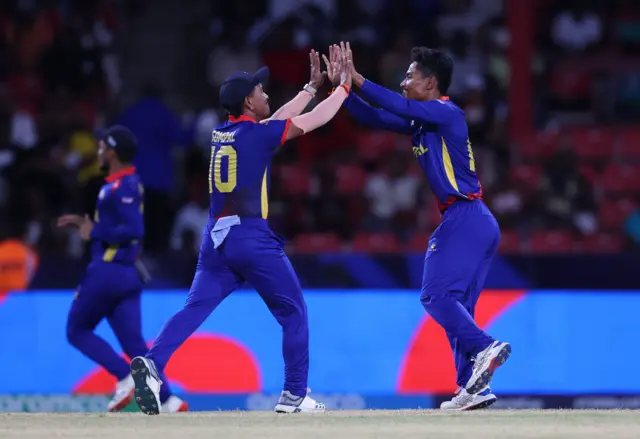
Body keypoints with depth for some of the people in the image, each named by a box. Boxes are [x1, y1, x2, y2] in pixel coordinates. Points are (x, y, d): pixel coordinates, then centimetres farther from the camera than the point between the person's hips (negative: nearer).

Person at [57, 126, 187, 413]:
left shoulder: (122, 187, -14)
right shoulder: (131, 184, 16)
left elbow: (134, 230, -24)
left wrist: (94, 233, -16)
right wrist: (84, 223, 23)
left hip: (107, 271, -9)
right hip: (129, 274, 9)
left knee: (77, 331, 5)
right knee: (134, 344, 2)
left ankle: (125, 377, -10)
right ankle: (169, 402, -11)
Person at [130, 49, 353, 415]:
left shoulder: (221, 134, 15)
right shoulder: (257, 134, -5)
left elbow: (275, 121, 29)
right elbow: (317, 119, 2)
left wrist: (312, 86, 34)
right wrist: (344, 85, 17)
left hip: (216, 239, 6)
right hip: (252, 239, -6)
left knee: (195, 310, -3)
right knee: (294, 312, 8)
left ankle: (153, 364, -26)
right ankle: (295, 395, 8)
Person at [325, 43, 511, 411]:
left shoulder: (447, 112, -9)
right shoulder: (420, 120, 17)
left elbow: (398, 106, -21)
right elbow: (374, 117, 18)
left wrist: (355, 78, -18)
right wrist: (341, 84, 9)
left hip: (465, 217, -10)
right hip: (476, 223, 10)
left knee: (437, 294, -15)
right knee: (455, 306, 8)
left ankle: (484, 348, -26)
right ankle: (475, 388, 4)